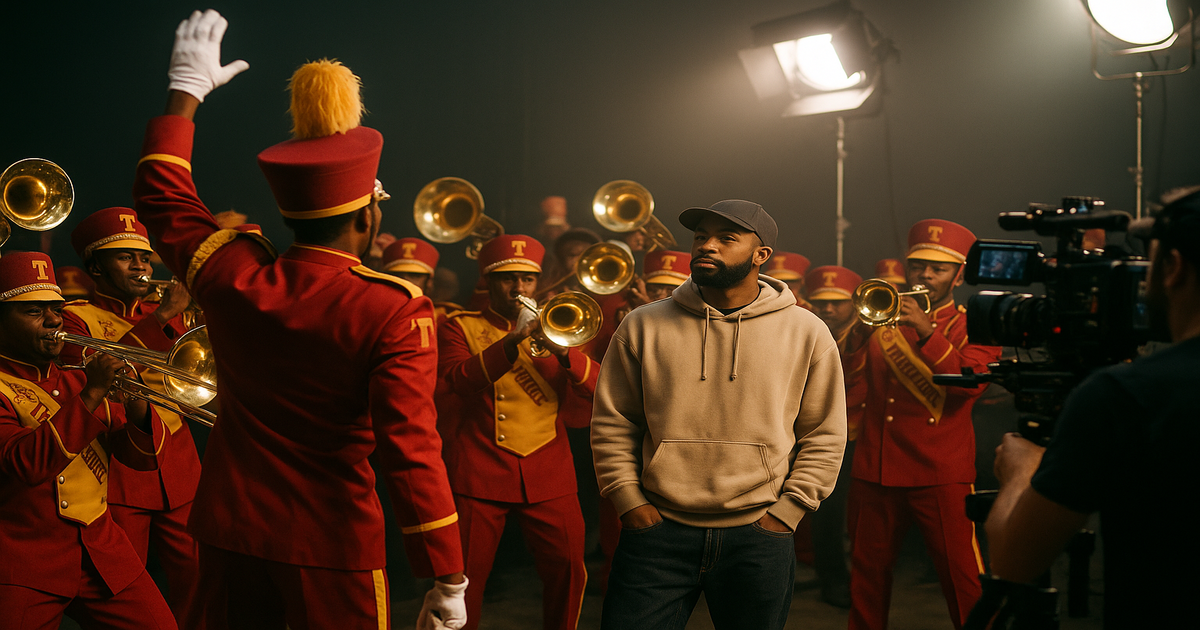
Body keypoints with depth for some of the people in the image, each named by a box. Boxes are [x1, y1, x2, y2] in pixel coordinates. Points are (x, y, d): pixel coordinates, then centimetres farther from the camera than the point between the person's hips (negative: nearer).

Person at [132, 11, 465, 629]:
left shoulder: (230, 276, -6)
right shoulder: (396, 311, -19)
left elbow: (161, 196, 13)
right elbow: (412, 451, -22)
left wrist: (186, 91, 24)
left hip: (229, 530, 4)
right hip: (331, 544, -4)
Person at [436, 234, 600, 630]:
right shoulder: (460, 327, 7)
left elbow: (598, 389, 3)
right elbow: (455, 380, -13)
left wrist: (564, 352, -15)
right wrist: (511, 343, -23)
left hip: (548, 475, 3)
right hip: (479, 474, -2)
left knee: (567, 568, -1)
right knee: (466, 575, 1)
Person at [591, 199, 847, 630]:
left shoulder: (807, 333, 2)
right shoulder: (643, 326, 3)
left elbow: (825, 436, 4)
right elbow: (611, 424, 6)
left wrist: (785, 512, -2)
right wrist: (629, 501, -1)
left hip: (757, 535, 0)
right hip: (657, 531, 0)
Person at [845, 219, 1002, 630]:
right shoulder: (883, 320, 15)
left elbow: (969, 381, -13)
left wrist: (925, 330, -22)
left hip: (940, 476, -3)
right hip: (874, 471, 4)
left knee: (963, 580, -4)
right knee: (867, 579, 11)